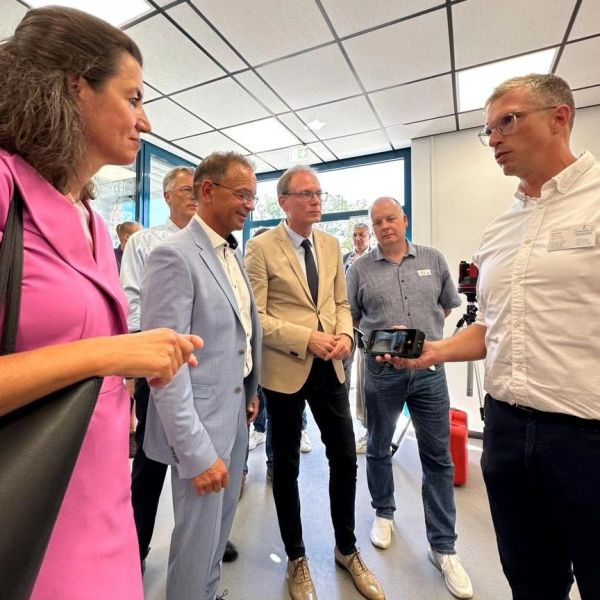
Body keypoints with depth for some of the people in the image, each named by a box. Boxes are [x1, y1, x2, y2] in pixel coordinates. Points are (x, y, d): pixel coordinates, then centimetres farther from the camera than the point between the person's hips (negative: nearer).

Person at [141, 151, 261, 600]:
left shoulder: (234, 255, 8)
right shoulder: (174, 256, -19)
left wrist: (251, 391, 11)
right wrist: (196, 451, -20)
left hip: (236, 413, 8)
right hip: (201, 425, -8)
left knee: (221, 527, 26)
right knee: (198, 537, 14)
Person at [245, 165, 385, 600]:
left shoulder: (331, 245, 9)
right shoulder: (261, 248, -7)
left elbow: (341, 302, 12)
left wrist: (345, 335, -7)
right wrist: (307, 338, -20)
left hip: (329, 368, 5)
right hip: (285, 370, -4)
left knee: (345, 458, 14)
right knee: (287, 465, 13)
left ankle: (347, 549, 41)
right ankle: (296, 558, 39)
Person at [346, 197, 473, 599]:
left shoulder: (434, 260, 4)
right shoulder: (360, 269, -1)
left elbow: (449, 305, 14)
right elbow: (349, 317, 4)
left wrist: (425, 333, 9)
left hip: (429, 369, 1)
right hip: (382, 372, 0)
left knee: (438, 458, 9)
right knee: (379, 449, 16)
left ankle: (443, 547, 28)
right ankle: (384, 513, 42)